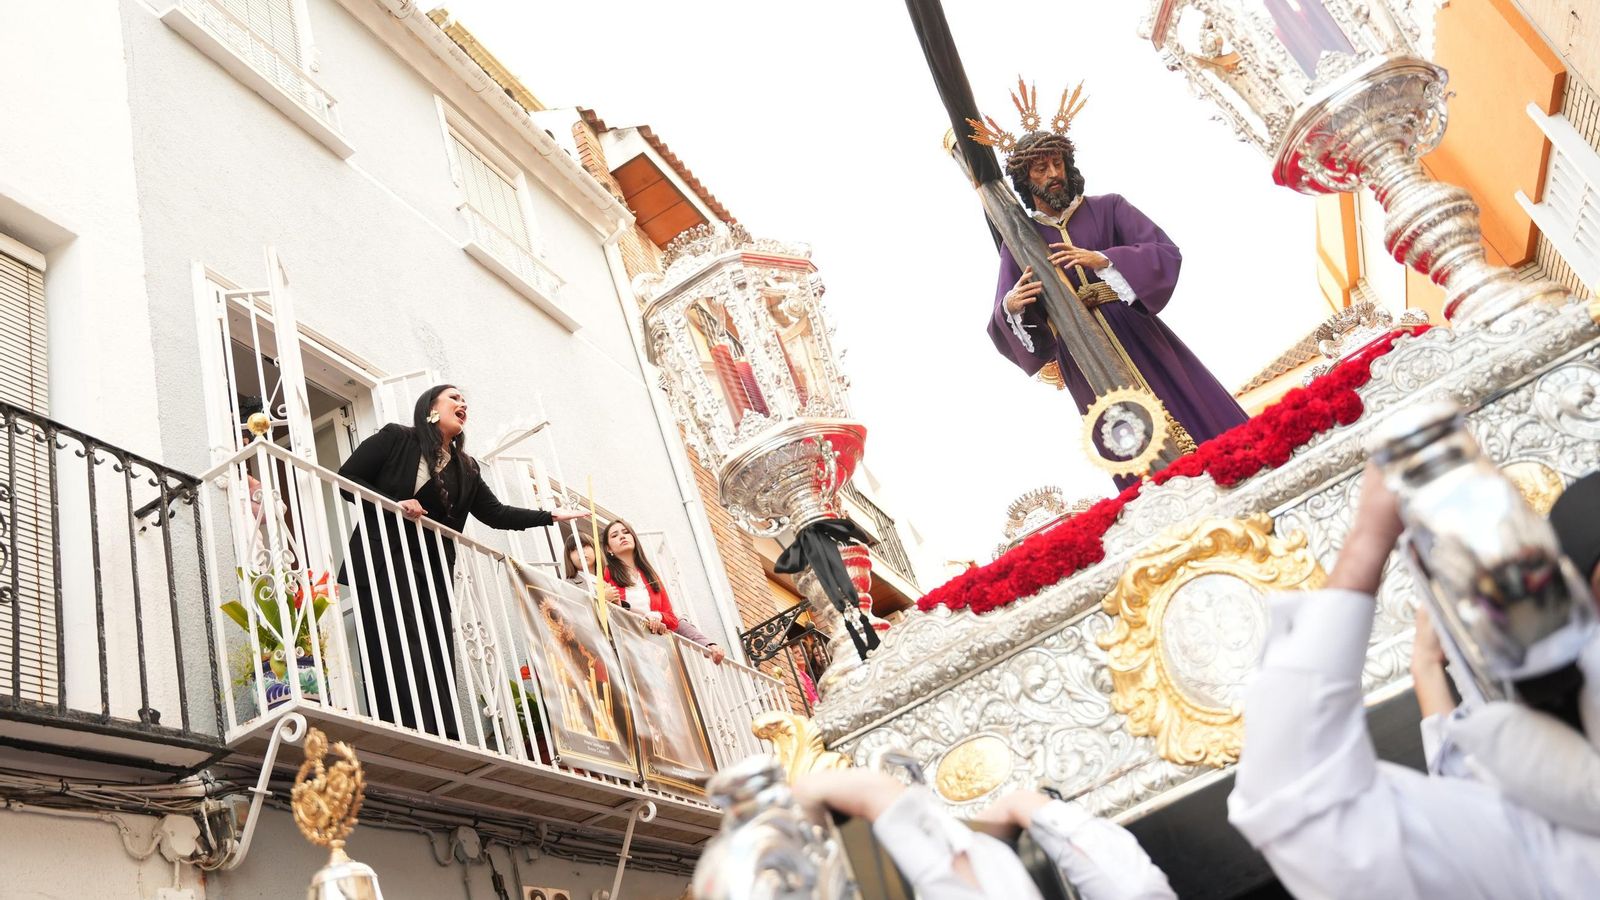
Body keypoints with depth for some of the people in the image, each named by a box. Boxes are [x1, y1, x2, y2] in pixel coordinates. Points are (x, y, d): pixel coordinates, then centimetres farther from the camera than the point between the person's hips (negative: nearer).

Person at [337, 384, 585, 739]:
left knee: (438, 660, -4)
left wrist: (550, 516, 11)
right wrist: (394, 504, -14)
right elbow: (347, 478, -1)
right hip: (383, 563, -6)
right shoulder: (395, 439, 3)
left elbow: (495, 513, 17)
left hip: (432, 573, 6)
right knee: (402, 656, -16)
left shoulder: (466, 468, 18)